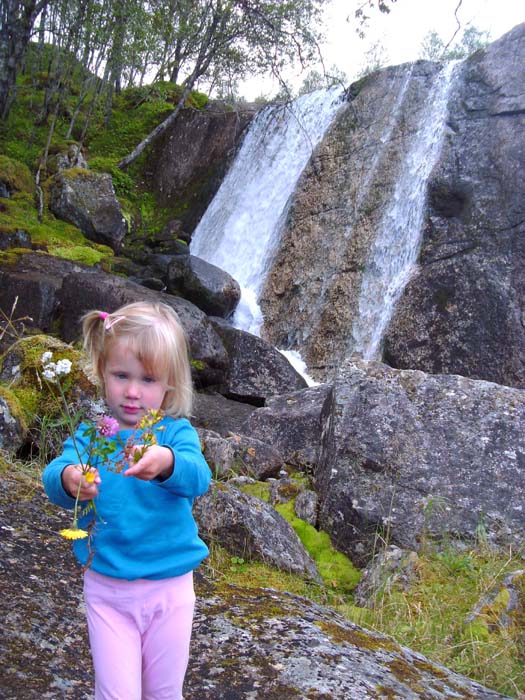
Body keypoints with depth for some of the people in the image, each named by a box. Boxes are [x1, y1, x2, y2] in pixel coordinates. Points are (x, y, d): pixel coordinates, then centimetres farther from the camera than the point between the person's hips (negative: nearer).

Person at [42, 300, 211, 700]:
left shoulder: (176, 432, -9)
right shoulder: (90, 432, -5)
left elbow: (198, 478, -28)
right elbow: (54, 476, -20)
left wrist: (167, 464, -51)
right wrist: (68, 481, -45)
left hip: (170, 587, 0)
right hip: (106, 588, 0)